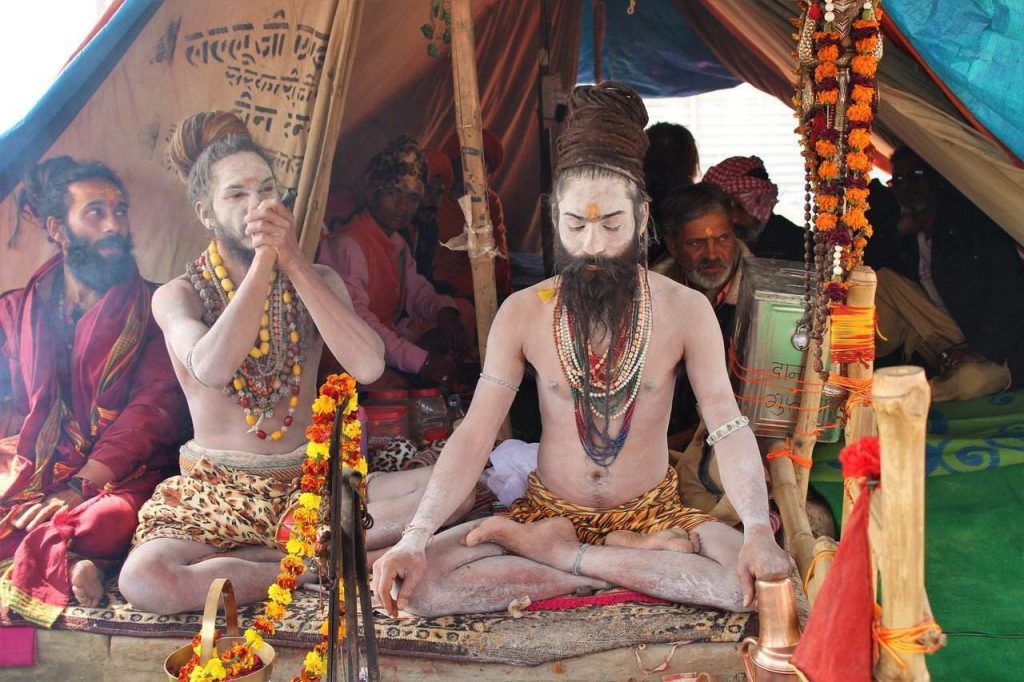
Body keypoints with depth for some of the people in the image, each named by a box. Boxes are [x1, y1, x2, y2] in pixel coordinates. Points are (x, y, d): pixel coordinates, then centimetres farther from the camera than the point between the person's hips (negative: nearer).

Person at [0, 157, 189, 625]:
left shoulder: (153, 310, 6)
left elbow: (153, 408, -6)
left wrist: (78, 487, -18)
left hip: (115, 479, -2)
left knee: (112, 518, -37)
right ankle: (63, 560, -17)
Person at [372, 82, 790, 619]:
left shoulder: (685, 310, -9)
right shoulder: (523, 312, -7)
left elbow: (729, 428, -16)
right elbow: (475, 432, -11)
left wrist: (758, 530, -34)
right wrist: (416, 538, -23)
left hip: (651, 511, 0)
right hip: (546, 508, 1)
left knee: (761, 579, -29)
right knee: (414, 581, -23)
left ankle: (554, 552, -17)